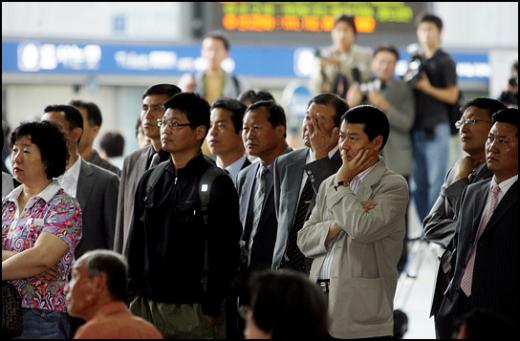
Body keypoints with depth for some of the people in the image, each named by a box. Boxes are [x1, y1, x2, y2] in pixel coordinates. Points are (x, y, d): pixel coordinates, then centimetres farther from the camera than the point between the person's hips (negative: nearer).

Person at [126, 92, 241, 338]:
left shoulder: (217, 185, -5)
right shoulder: (149, 180, 11)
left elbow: (224, 253, -8)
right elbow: (136, 243, 15)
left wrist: (210, 309, -11)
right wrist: (134, 296, 8)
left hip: (193, 309, -5)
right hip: (147, 305, 5)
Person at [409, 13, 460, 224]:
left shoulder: (445, 62, 0)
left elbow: (452, 96, -7)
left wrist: (428, 88, -18)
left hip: (436, 129, -6)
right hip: (415, 129, 6)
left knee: (436, 181, -9)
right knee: (419, 182, 6)